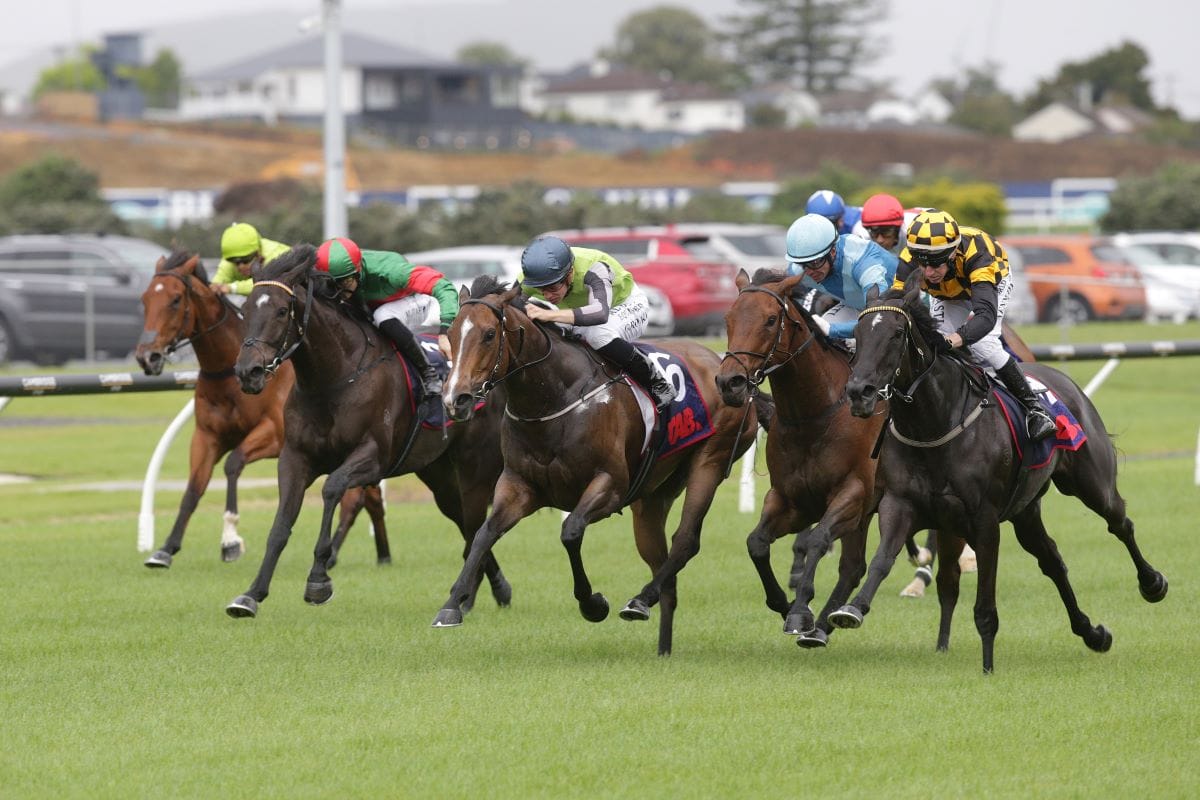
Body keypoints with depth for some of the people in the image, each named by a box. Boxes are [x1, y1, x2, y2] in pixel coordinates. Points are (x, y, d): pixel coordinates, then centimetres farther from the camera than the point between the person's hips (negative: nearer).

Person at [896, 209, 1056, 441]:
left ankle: (1033, 408, -11)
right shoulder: (909, 263, -38)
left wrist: (955, 339, -76)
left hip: (992, 280, -4)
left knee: (982, 345, -23)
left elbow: (986, 315, -58)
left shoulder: (975, 253, -48)